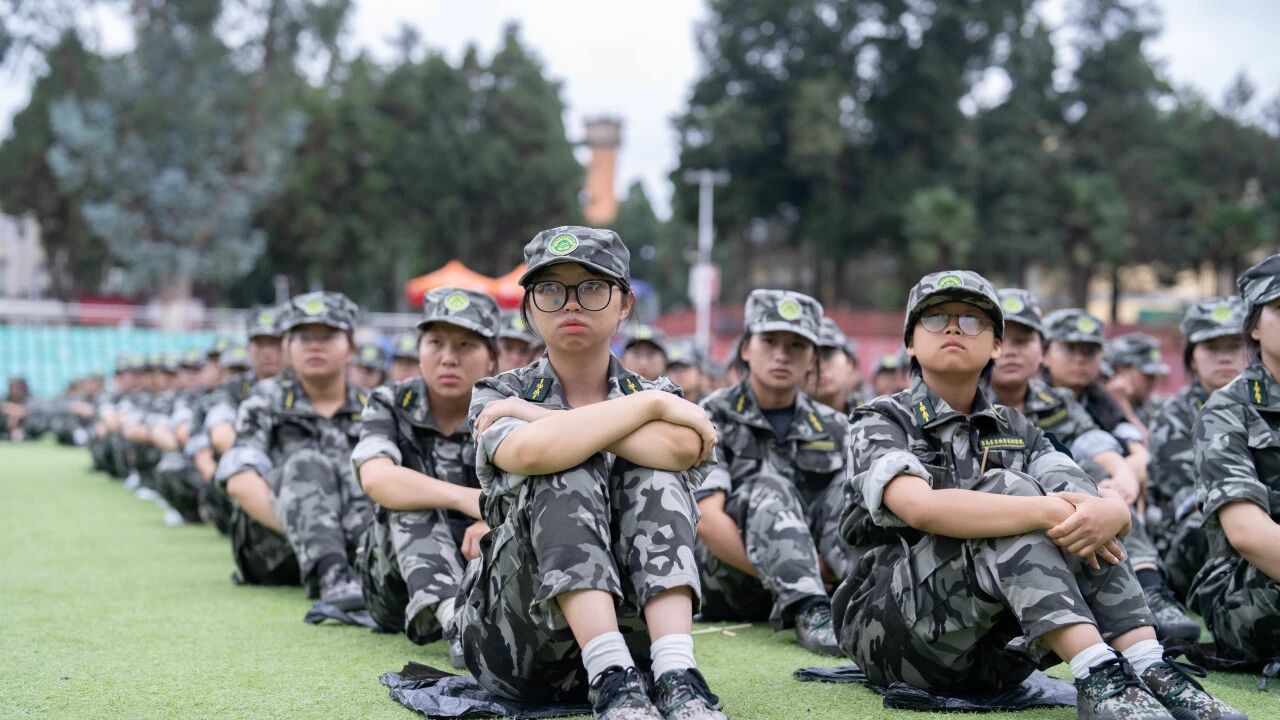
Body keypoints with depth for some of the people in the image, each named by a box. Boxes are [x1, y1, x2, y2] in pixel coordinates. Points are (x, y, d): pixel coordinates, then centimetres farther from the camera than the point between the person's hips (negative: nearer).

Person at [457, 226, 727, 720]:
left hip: (631, 630, 2)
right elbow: (527, 452, -25)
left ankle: (676, 676, -35)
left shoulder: (656, 394, 10)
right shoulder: (498, 397, 3)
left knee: (655, 469, -20)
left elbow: (682, 448, -19)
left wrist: (539, 418, -13)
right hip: (515, 637, -2)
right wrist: (650, 405, -16)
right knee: (567, 473, -24)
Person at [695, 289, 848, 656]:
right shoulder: (711, 418, -2)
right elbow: (706, 519, -15)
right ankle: (807, 612, -47)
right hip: (727, 586, -3)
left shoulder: (833, 429, 12)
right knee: (769, 487, -27)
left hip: (814, 576, 4)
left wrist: (820, 567, -19)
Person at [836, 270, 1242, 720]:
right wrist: (1046, 511, -32)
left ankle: (1149, 669, -30)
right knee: (1005, 489, -25)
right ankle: (1097, 677, -40)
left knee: (1068, 493, -16)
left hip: (999, 647, 4)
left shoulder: (1016, 431, 14)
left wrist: (1108, 513, -28)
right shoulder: (880, 423, -1)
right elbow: (919, 506, -25)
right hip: (892, 628, -4)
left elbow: (1119, 506, -2)